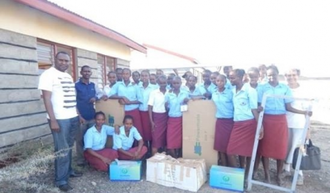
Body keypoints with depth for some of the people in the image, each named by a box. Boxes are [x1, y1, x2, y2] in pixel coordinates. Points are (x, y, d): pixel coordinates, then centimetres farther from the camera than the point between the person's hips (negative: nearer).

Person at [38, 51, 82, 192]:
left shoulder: (68, 76, 16)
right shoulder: (48, 74, -8)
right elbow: (46, 98, -13)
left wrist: (79, 114, 17)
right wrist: (53, 120, -18)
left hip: (73, 117, 7)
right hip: (60, 119, -7)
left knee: (69, 147, 16)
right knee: (62, 150, -1)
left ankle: (68, 171, 30)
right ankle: (61, 180, 12)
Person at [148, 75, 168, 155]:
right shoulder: (153, 92, -6)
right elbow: (150, 107, -5)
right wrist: (151, 121, -9)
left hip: (166, 117, 3)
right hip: (156, 117, -3)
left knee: (165, 137, 11)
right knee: (156, 138, 0)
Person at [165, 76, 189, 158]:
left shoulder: (185, 93, 0)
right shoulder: (168, 94, -2)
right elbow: (166, 108, 5)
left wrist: (186, 101, -10)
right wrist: (166, 105, -13)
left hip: (181, 119, 1)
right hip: (172, 119, 0)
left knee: (180, 139, 10)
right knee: (171, 140, -1)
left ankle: (178, 156, 26)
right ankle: (174, 157, 15)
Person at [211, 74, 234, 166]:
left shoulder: (230, 93, -6)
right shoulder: (214, 94, 7)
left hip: (230, 121, -4)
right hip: (219, 121, 4)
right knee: (220, 145, 7)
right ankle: (224, 167, 22)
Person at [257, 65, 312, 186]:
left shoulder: (285, 88, 3)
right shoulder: (263, 88, 0)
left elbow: (288, 107, 5)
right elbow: (259, 106, -1)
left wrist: (304, 112, -8)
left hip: (281, 120, 1)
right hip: (267, 120, -1)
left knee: (281, 148, 6)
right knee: (265, 147, 4)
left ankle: (279, 175, 24)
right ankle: (267, 175, 20)